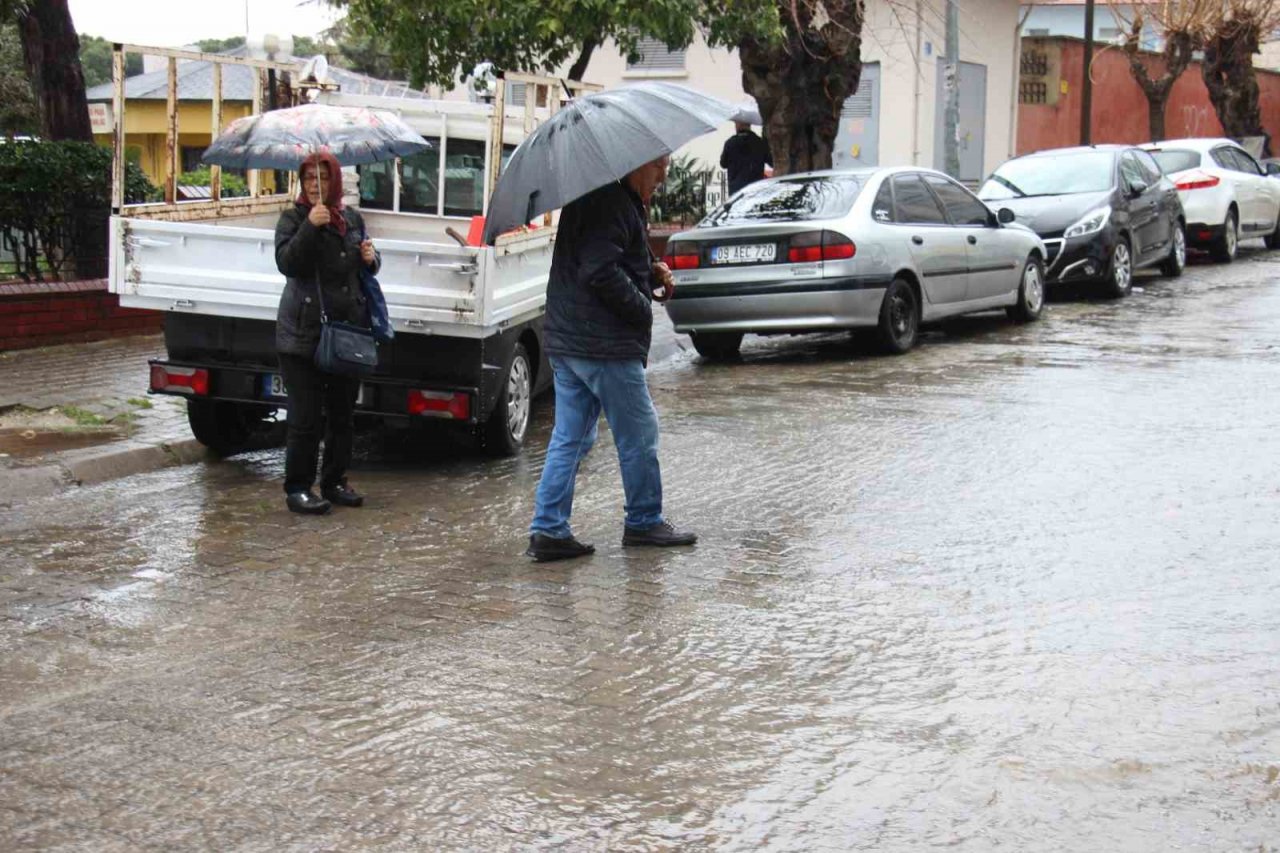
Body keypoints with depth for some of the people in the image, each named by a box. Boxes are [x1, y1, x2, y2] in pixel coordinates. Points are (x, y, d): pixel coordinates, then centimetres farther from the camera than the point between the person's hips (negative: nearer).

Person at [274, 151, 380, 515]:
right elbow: (286, 262, -18)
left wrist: (371, 257, 0)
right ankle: (297, 488, 7)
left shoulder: (352, 219, 12)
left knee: (343, 413, 12)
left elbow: (367, 266, 24)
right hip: (304, 333, -5)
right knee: (305, 417, -3)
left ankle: (335, 482, 24)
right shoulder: (293, 218, -3)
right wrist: (310, 226, -28)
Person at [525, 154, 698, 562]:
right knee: (638, 435, 6)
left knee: (569, 438, 10)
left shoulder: (591, 198, 17)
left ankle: (548, 529, 7)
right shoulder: (613, 204, -16)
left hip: (566, 341, 10)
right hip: (606, 345, -10)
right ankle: (644, 522, 19)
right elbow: (601, 272, -25)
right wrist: (643, 307, -13)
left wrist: (651, 272, 10)